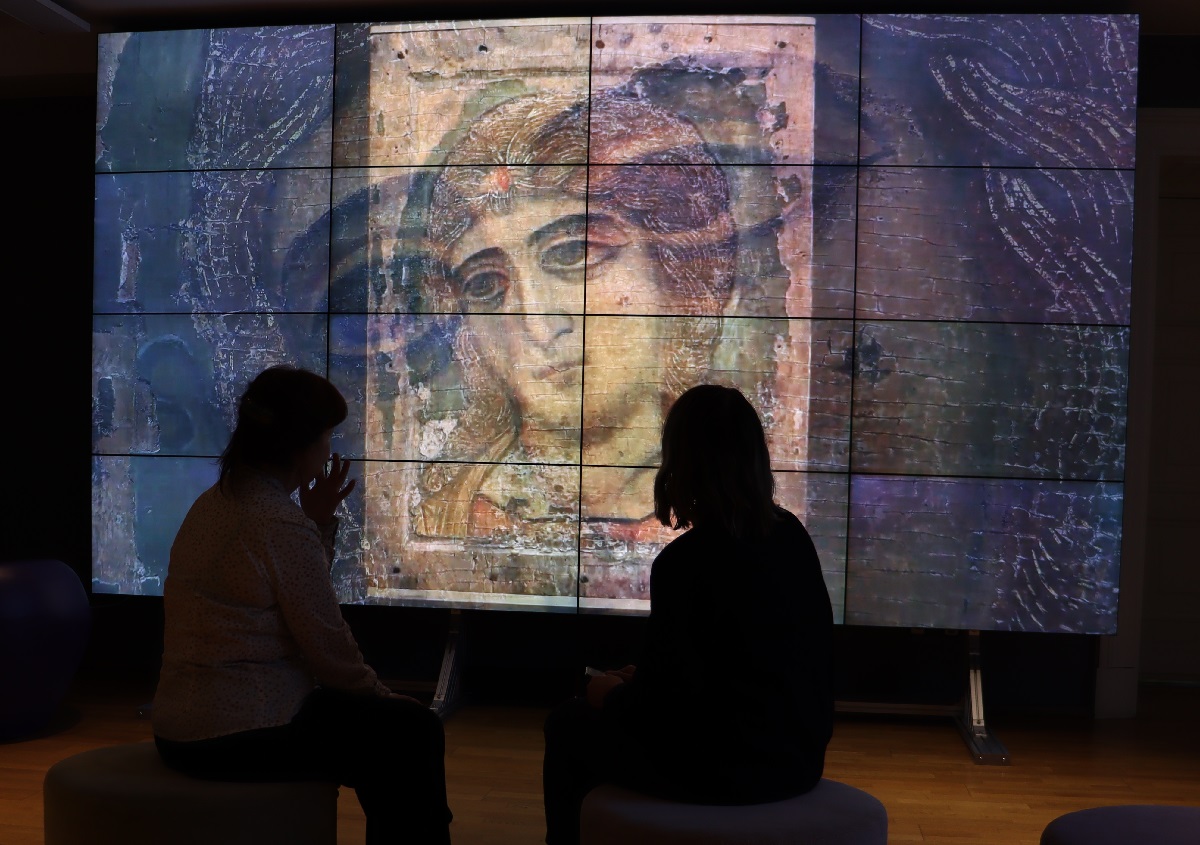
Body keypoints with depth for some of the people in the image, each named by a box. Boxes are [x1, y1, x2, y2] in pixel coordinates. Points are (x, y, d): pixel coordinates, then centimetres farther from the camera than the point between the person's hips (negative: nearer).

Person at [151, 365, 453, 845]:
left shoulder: (215, 503, 8)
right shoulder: (284, 525, -21)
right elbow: (329, 649, -15)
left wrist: (318, 522, 4)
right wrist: (383, 697, 2)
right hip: (241, 737, -9)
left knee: (384, 721, 22)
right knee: (414, 731, 1)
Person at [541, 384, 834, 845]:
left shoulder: (684, 561, -22)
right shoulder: (792, 535, 0)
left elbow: (666, 702, -17)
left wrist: (611, 694, 4)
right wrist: (641, 679, 15)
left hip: (724, 769, -7)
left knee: (567, 725, 15)